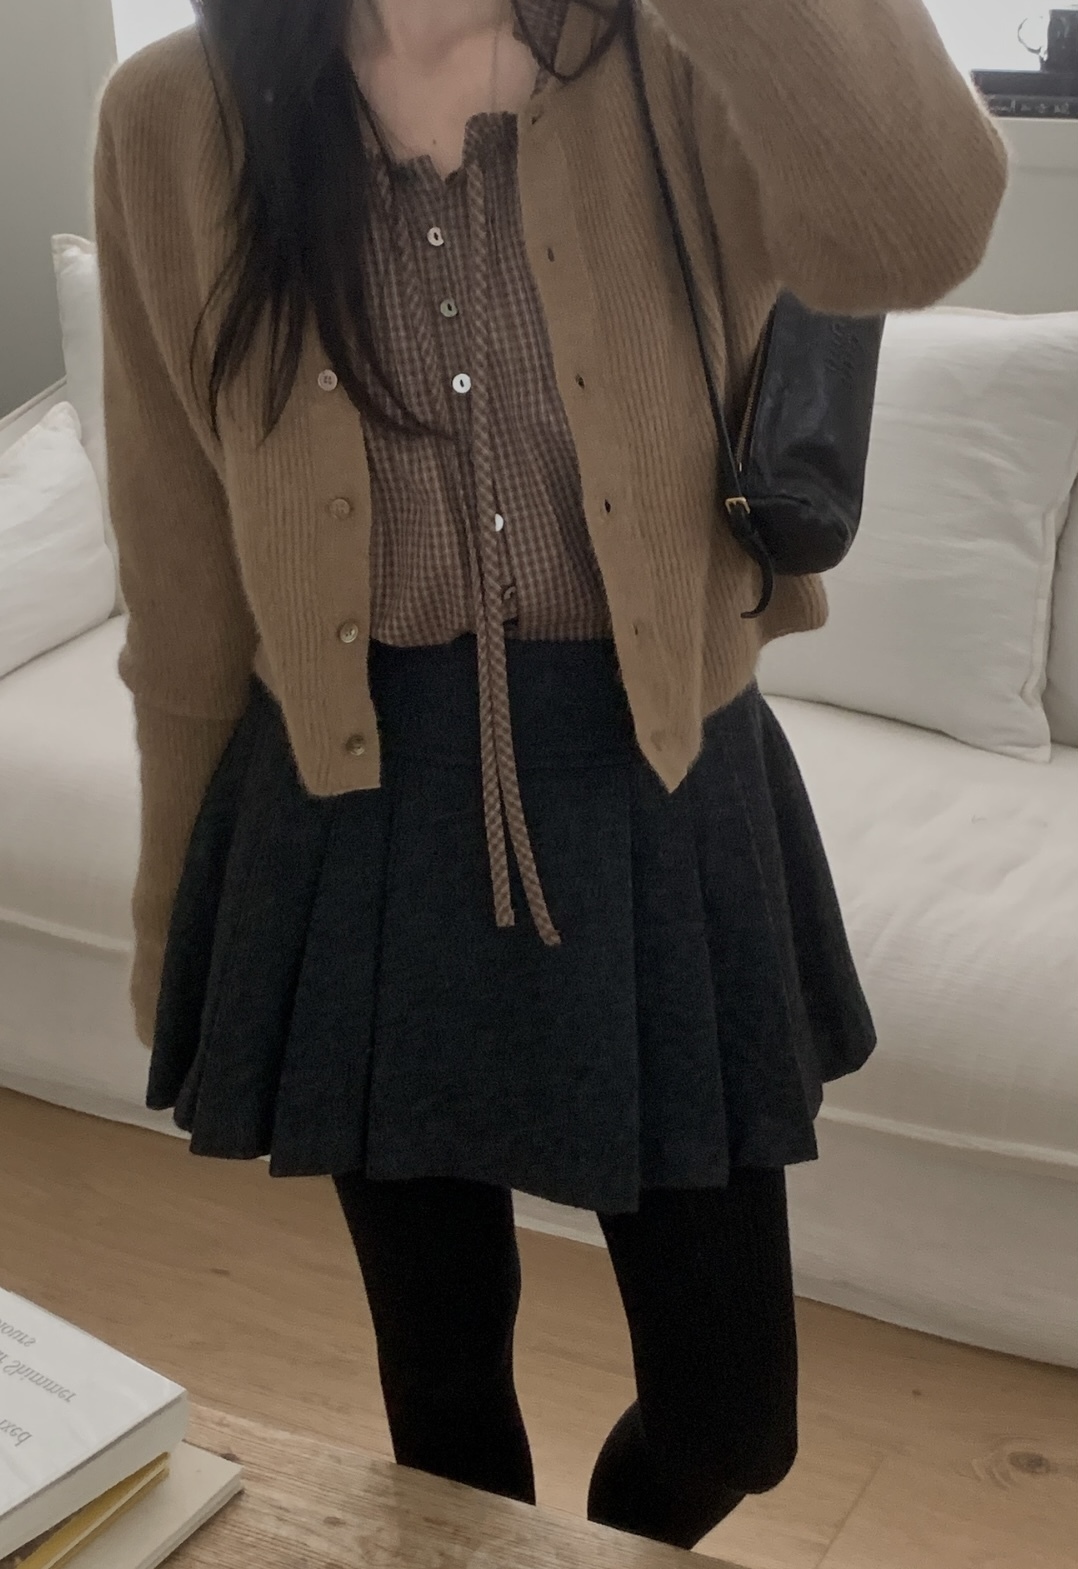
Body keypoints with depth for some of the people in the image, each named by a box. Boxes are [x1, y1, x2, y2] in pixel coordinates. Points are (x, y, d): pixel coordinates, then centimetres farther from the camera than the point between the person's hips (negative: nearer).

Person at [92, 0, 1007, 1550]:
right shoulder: (177, 127, -6)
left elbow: (916, 234, -32)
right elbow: (183, 576, 2)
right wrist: (175, 905, 10)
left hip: (656, 795, 0)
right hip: (366, 810, 1)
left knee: (731, 1410, 11)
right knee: (440, 1377, 16)